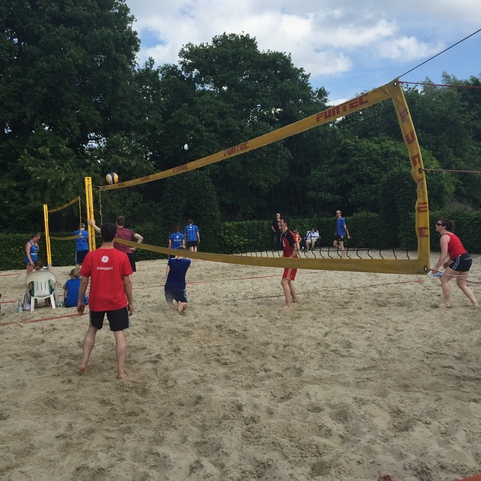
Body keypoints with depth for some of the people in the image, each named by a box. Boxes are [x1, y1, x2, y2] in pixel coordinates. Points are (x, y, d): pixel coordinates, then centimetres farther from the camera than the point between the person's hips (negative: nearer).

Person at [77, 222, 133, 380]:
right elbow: (127, 282, -6)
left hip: (96, 302, 2)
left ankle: (83, 363, 25)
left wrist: (80, 301, 11)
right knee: (120, 335, 5)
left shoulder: (90, 256, -6)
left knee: (92, 330, 24)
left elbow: (84, 281, -2)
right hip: (118, 302, -2)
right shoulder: (122, 256, -10)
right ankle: (120, 371, 6)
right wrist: (130, 302, 5)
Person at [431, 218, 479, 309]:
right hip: (467, 259, 10)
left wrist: (436, 267, -15)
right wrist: (448, 262, 18)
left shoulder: (444, 237, -10)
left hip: (460, 260, -10)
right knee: (462, 284, 15)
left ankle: (447, 303, 4)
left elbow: (444, 254, -17)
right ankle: (475, 303, 10)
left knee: (444, 279, 1)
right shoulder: (451, 235, 21)